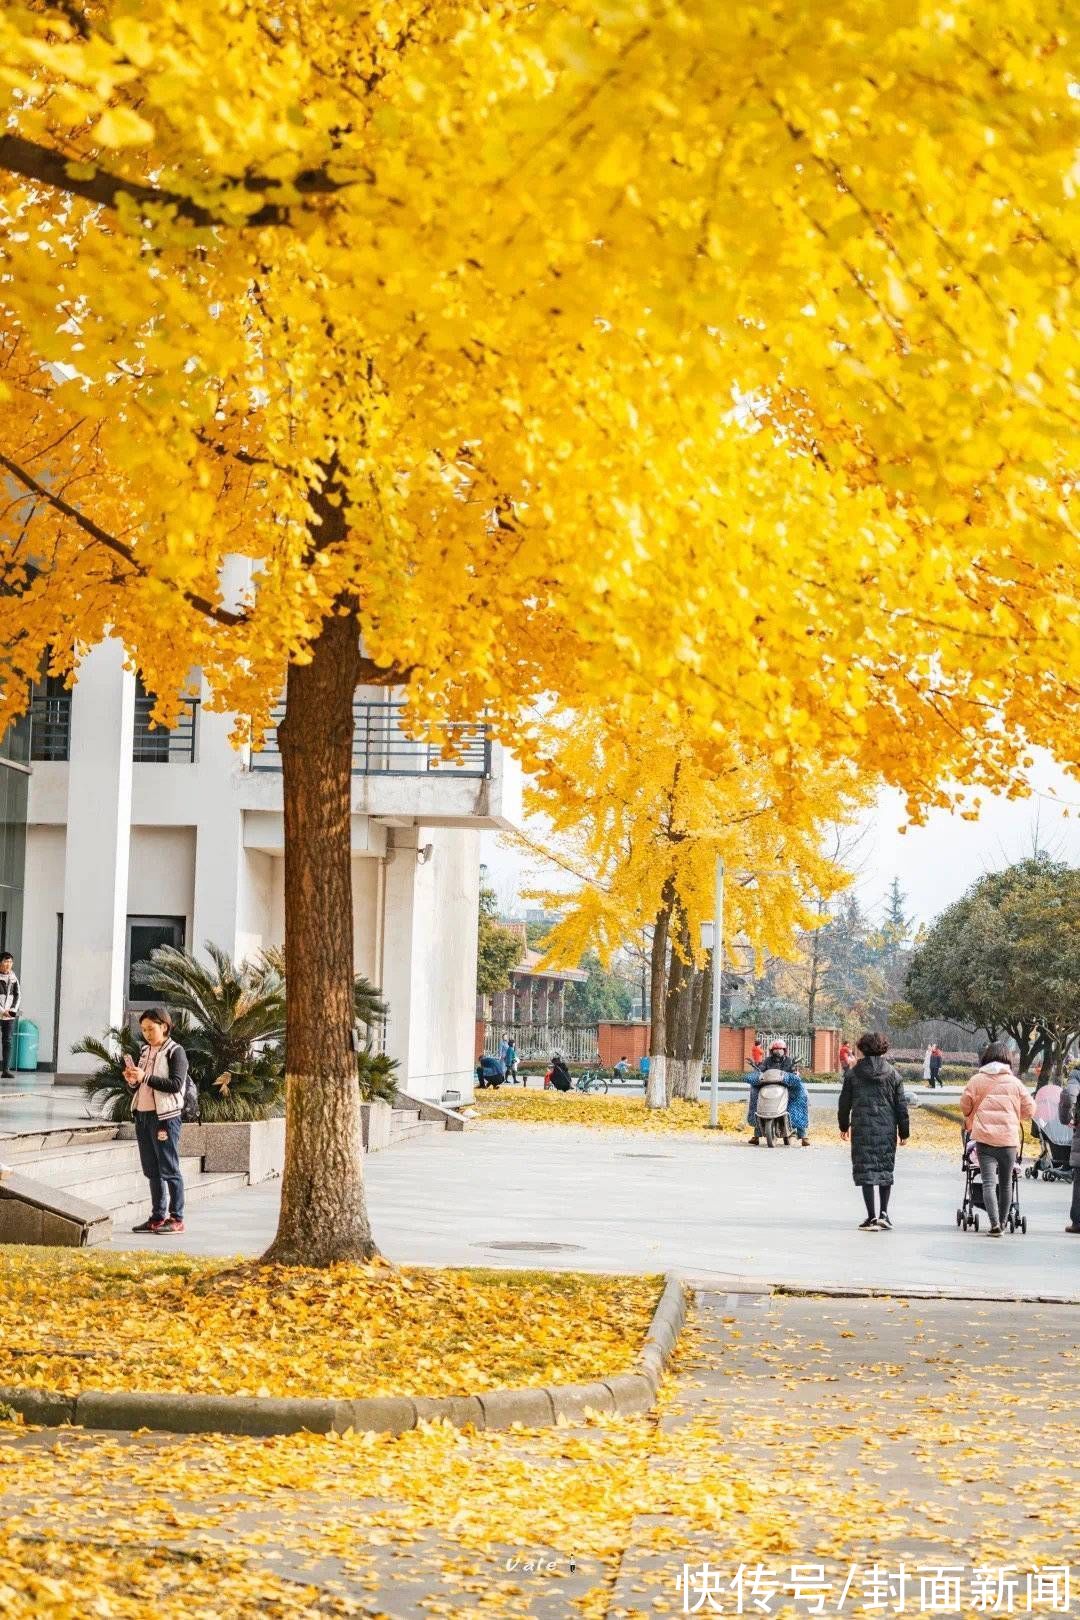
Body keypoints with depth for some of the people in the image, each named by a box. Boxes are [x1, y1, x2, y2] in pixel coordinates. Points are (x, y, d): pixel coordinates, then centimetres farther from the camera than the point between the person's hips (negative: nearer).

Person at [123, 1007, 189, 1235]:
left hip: (164, 1116, -7)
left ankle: (176, 1218, -2)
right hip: (142, 1116, 7)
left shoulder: (175, 1052, -5)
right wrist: (132, 1081, -1)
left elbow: (176, 1084, -17)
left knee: (169, 1170, -5)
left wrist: (145, 1078, -21)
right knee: (152, 1171, 10)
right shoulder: (145, 1051, 16)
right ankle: (158, 1217, 15)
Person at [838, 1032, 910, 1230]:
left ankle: (871, 1217, -4)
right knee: (886, 1170, 14)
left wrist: (844, 1126, 20)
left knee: (865, 1171, 1)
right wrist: (904, 1132, 10)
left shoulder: (853, 1074, 0)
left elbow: (844, 1102, 6)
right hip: (887, 1129, 2)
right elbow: (901, 1105, 4)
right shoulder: (893, 1074, 3)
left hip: (862, 1129, -2)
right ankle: (883, 1213, 9)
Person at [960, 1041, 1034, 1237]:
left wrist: (971, 1119, 27)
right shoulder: (1014, 1083, 2)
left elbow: (965, 1106, 6)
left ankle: (994, 1223, -19)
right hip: (1009, 1140, 1)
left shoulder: (976, 1080, 0)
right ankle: (1002, 1221, 23)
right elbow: (1029, 1110, 6)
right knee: (1006, 1183, 15)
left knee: (988, 1182, -4)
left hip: (984, 1139, -1)